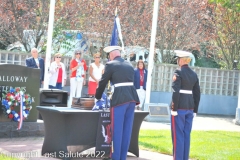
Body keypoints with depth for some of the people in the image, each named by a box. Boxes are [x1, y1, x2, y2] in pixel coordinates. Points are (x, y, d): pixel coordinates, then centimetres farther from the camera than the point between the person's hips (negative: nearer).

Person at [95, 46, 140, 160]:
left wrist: (97, 97, 19)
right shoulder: (129, 65, 19)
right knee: (127, 130, 10)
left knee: (117, 129, 0)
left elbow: (103, 83, 4)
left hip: (119, 99, -6)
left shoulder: (110, 65, 0)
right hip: (132, 97, 6)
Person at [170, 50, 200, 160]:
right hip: (189, 107, 7)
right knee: (186, 135, 11)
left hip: (180, 107, -7)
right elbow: (197, 94, 11)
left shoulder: (178, 72, -10)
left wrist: (174, 109, -15)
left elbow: (176, 91, -17)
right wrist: (195, 110, 16)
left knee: (178, 135, -1)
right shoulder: (194, 74, 10)